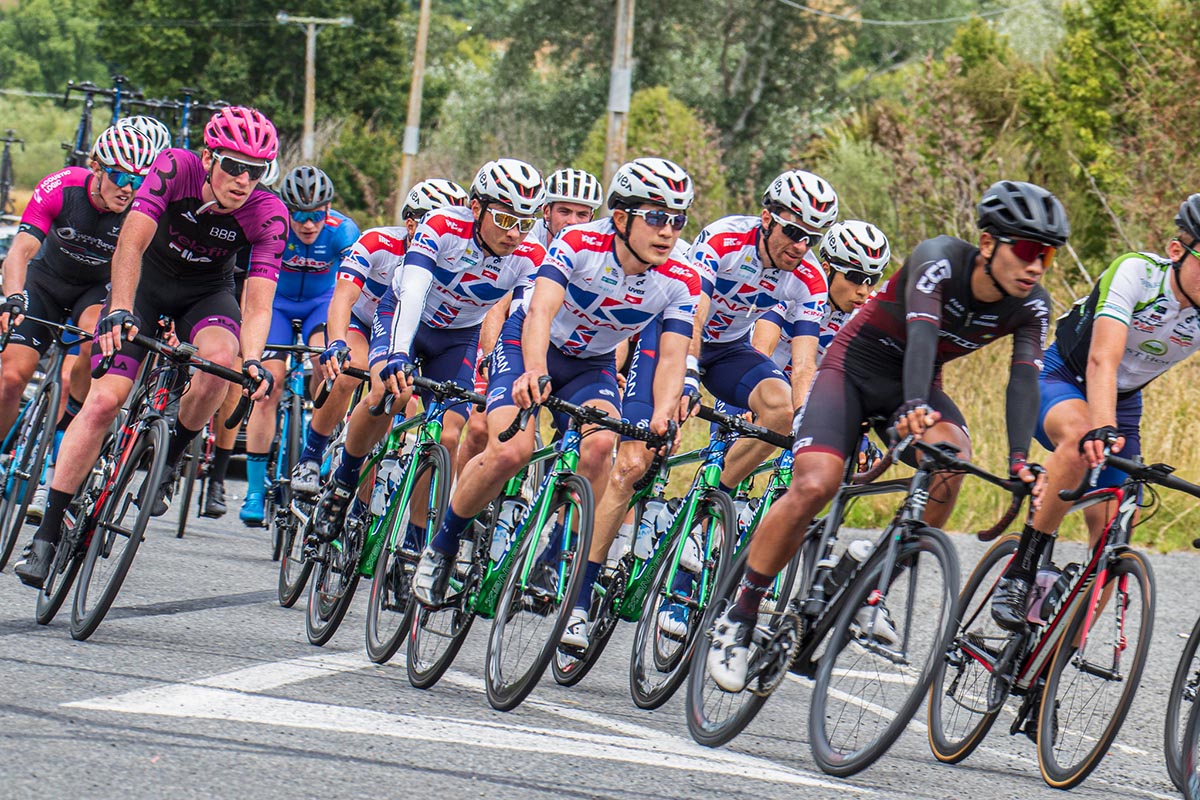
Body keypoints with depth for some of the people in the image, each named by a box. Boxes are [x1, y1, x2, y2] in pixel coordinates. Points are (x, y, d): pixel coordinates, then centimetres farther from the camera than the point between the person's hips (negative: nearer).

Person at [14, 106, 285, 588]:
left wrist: (253, 361, -47)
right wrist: (119, 312, -49)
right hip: (146, 283, -1)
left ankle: (166, 465, -7)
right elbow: (130, 245, -35)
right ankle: (47, 533, -11)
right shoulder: (176, 169, -28)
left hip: (206, 295, 1)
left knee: (220, 359, -33)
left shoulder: (268, 214, -24)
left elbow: (258, 302, -29)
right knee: (104, 400, -17)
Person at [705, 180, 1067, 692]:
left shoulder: (1031, 306, -12)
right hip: (854, 367, -4)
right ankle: (737, 619, -10)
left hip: (919, 383, 4)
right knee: (813, 486, -25)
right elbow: (922, 332, -40)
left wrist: (1019, 458, -38)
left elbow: (1024, 378, -22)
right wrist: (914, 407, -58)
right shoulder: (939, 260, -26)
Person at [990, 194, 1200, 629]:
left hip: (1124, 401, 5)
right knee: (1079, 437, -40)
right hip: (1062, 379, -5)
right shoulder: (1135, 272, -29)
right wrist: (1103, 430, -57)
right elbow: (1103, 360, -40)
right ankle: (1021, 570, -31)